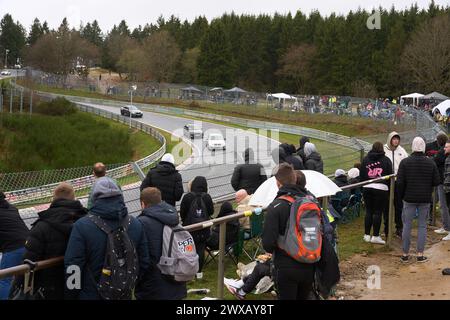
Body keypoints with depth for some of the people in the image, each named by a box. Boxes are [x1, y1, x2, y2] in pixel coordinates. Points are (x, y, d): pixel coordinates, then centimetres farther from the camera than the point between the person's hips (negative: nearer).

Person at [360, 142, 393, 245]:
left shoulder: (365, 159, 10)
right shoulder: (386, 160, 1)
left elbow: (362, 175, 11)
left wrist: (363, 188, 18)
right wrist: (390, 189, 10)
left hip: (367, 188, 3)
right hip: (381, 189, -3)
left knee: (368, 211, 9)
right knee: (378, 212, -1)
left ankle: (367, 235, 12)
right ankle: (375, 236, 0)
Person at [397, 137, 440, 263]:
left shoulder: (405, 162, -7)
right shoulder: (431, 163, -2)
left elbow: (400, 182, -9)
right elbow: (437, 182, -2)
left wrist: (401, 195, 5)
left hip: (409, 198, -1)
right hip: (425, 199, 1)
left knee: (407, 225, 6)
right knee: (422, 225, 8)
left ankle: (405, 254, 11)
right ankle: (420, 254, 7)